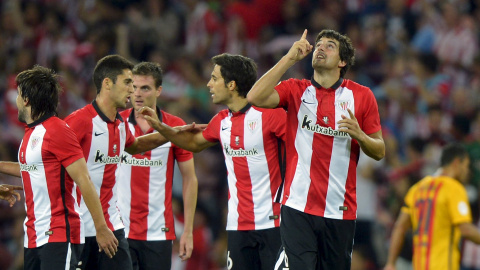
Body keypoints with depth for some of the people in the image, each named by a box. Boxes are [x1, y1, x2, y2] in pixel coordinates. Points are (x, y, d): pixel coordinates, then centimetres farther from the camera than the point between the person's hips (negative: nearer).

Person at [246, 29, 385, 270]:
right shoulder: (295, 90, 8)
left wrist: (359, 135, -12)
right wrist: (290, 58, -9)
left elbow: (379, 152, 11)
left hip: (340, 211, 1)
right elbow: (256, 97, -12)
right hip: (298, 208, -1)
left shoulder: (361, 96, 8)